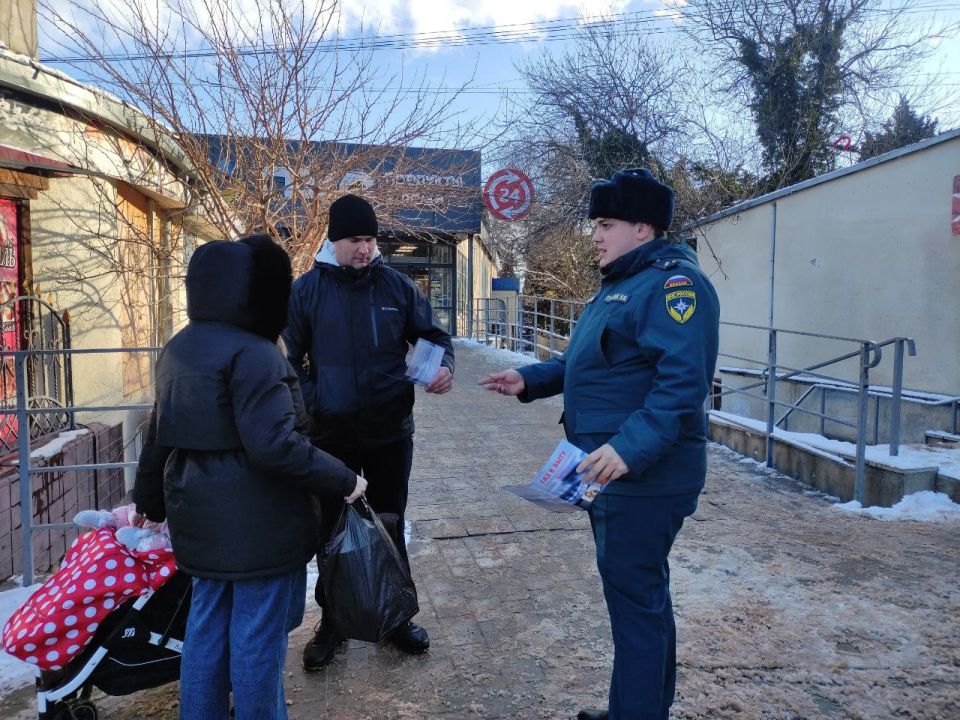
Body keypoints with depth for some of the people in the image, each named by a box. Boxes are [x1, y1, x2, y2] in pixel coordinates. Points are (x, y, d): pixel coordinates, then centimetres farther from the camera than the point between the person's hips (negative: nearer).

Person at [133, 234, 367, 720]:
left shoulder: (178, 348, 9)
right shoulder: (253, 353, -20)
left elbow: (160, 433, 17)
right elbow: (274, 445, -27)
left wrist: (149, 501, 28)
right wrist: (342, 481, -17)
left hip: (200, 514, 9)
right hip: (254, 519, -9)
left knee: (207, 622, 21)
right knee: (258, 631, 7)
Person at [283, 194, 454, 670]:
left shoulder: (397, 286, -1)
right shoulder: (307, 289, -3)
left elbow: (433, 334, 6)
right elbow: (290, 358, 2)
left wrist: (444, 366, -15)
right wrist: (308, 406, -10)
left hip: (391, 432, 1)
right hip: (330, 435, -1)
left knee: (390, 526, 16)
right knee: (330, 529, 13)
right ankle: (332, 620, 32)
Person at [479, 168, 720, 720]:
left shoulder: (673, 283, -17)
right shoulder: (622, 283, 16)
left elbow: (683, 381, -28)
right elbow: (590, 365, 22)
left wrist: (631, 447, -37)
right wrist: (529, 380, 12)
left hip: (644, 475, -11)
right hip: (613, 472, 11)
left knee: (635, 597, 0)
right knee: (638, 592, 21)